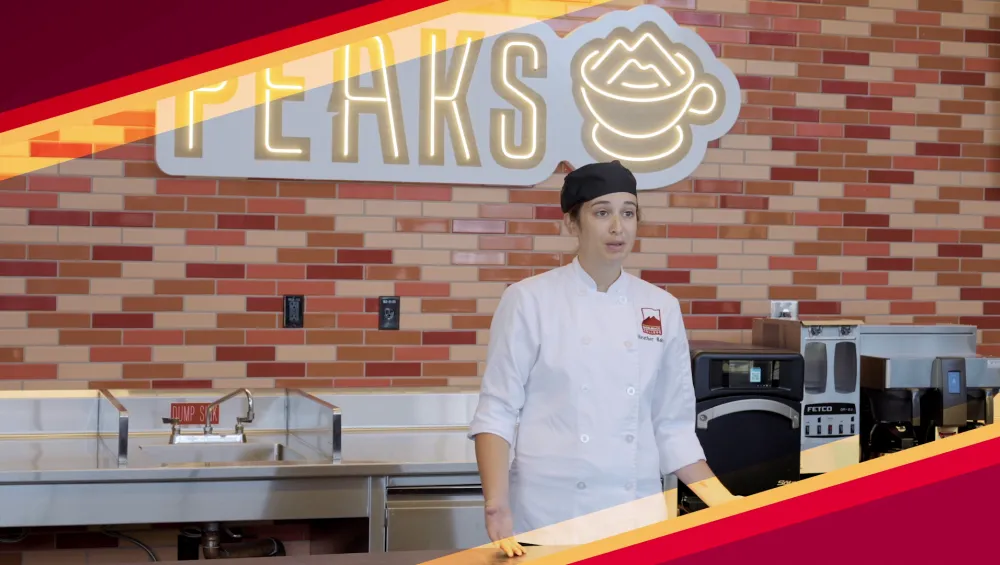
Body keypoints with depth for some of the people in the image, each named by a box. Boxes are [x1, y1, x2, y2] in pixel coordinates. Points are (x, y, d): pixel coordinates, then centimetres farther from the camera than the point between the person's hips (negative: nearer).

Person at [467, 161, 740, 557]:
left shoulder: (662, 309, 6)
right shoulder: (529, 300, -4)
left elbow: (672, 424, 9)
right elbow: (497, 410, -6)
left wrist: (724, 505, 1)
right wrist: (497, 507, -18)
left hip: (637, 512, 3)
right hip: (549, 512, -3)